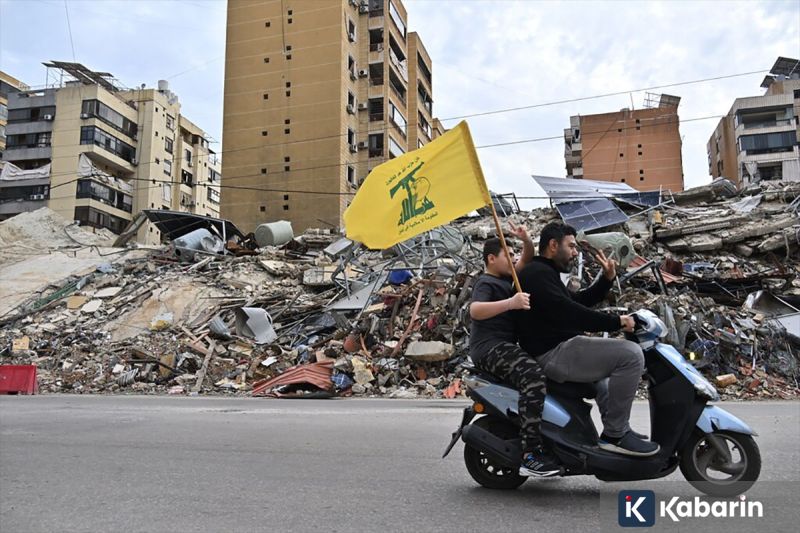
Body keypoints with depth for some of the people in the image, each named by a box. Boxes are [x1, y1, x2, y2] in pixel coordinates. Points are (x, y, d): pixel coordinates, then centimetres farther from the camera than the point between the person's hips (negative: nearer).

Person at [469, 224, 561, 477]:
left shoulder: (504, 278, 20)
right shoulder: (485, 283, -9)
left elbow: (527, 260, 24)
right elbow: (475, 310, -29)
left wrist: (526, 240, 2)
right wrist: (510, 303, -41)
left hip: (506, 346, 11)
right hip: (490, 349, -11)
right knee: (533, 376, -35)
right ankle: (530, 455, -37)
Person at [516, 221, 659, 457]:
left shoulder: (545, 273, 23)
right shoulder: (537, 273, -12)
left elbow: (579, 301, 27)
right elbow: (569, 312, -23)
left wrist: (607, 278, 15)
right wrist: (616, 322, -18)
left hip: (561, 348, 12)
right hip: (553, 354, -12)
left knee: (614, 353, 29)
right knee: (631, 354, -19)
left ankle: (615, 426, 24)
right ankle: (614, 435, -12)